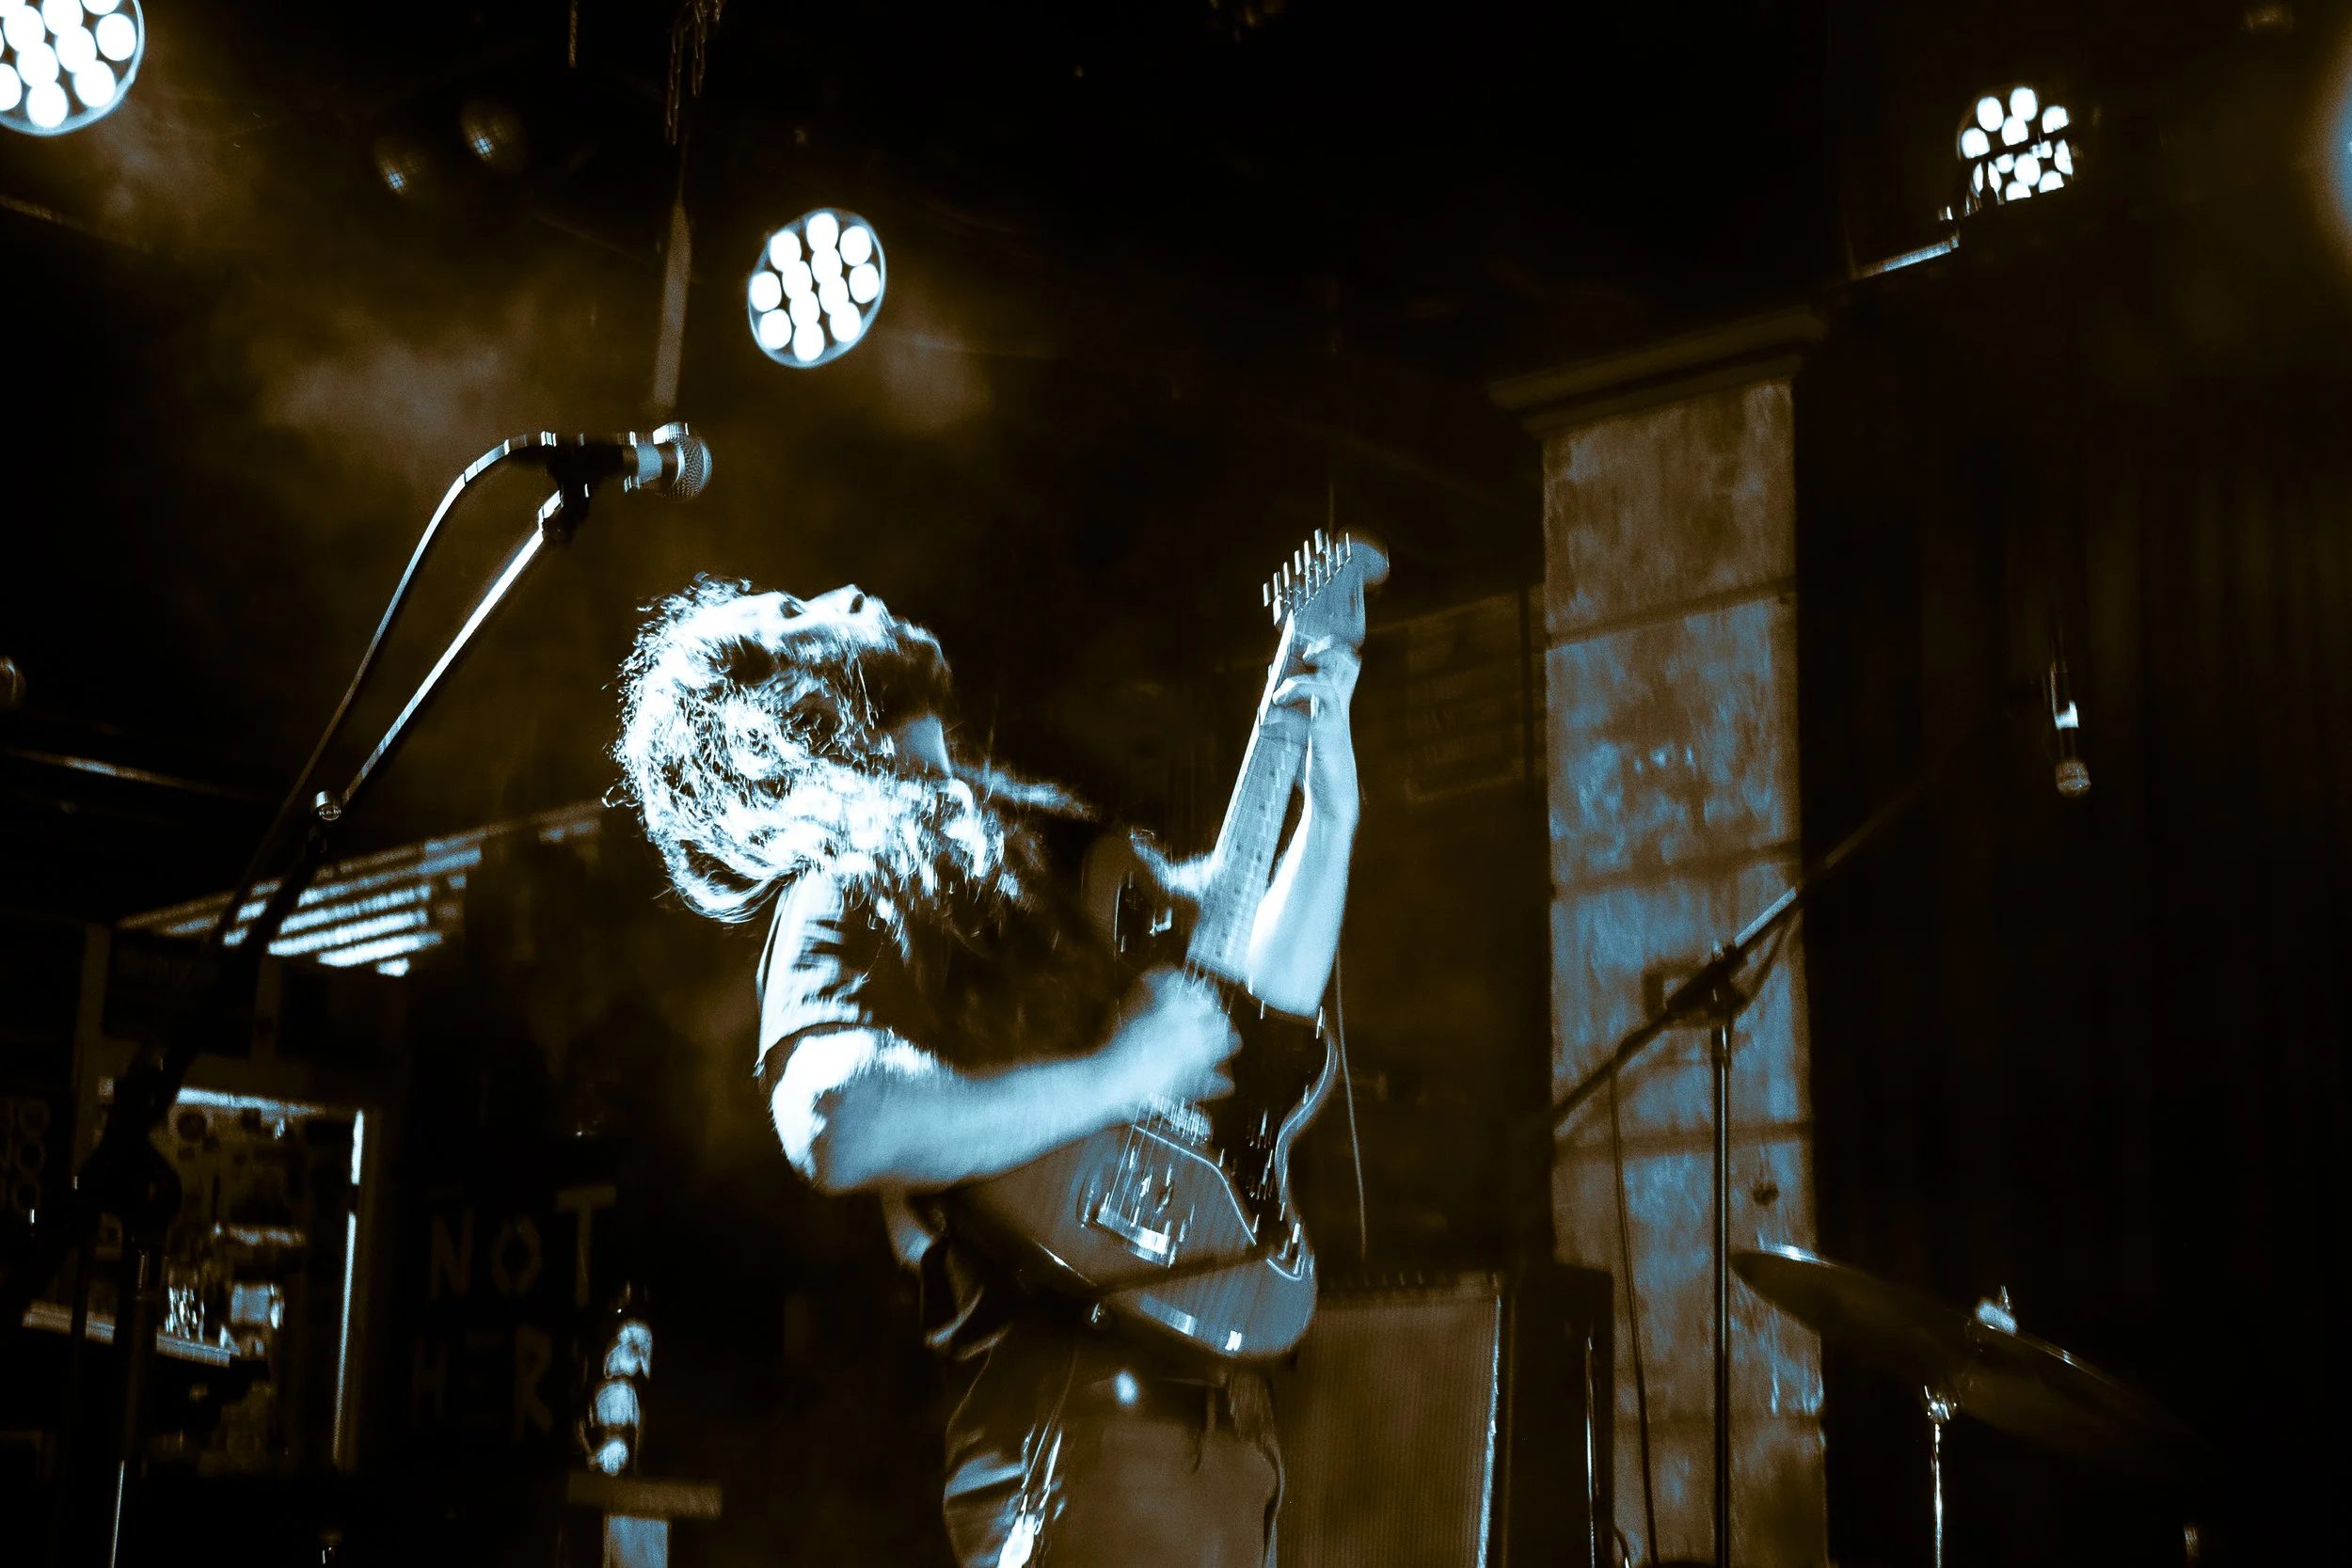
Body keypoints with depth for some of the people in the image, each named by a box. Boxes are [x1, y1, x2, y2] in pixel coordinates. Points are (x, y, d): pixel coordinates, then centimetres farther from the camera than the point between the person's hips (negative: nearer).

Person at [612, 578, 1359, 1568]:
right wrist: (1114, 1077, -20)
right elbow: (836, 1127, -28)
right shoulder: (847, 897, -6)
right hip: (1081, 1412, -8)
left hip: (1211, 1402, 9)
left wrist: (1331, 806, 19)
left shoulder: (1024, 851, 20)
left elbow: (1265, 999, 28)